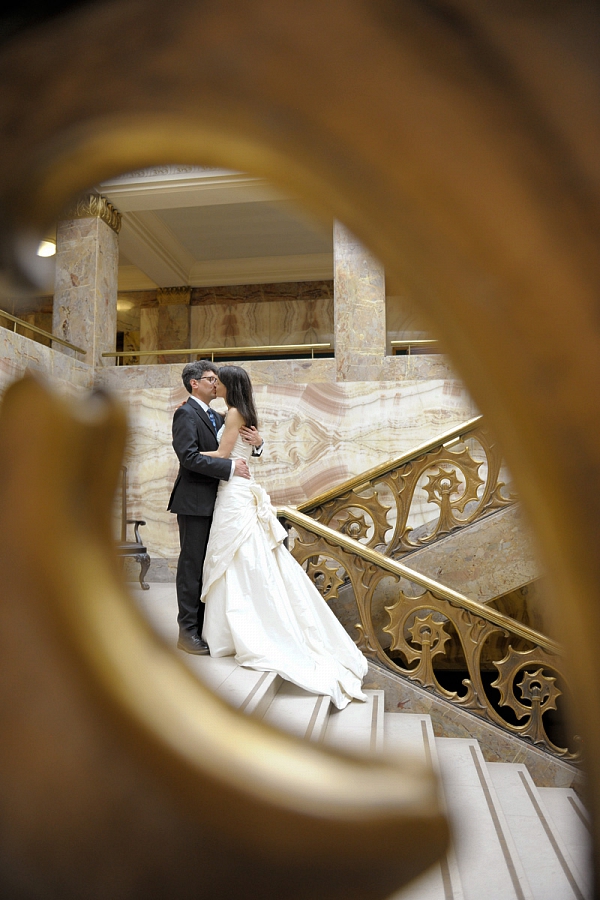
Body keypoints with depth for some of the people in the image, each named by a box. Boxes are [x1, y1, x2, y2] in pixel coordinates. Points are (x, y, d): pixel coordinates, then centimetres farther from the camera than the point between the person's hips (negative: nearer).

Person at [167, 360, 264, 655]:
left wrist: (256, 443, -4)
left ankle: (204, 626, 24)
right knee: (192, 565, -2)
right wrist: (230, 467, -22)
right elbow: (189, 456, -21)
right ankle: (187, 631, 8)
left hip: (214, 502, 8)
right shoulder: (186, 413, -9)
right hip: (194, 501, -8)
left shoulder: (217, 417, 17)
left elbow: (229, 449, 18)